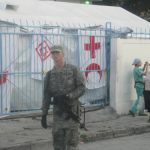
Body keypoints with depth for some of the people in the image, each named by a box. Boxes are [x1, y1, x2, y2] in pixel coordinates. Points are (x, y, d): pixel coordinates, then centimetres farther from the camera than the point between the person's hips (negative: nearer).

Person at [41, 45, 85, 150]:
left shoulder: (73, 70, -3)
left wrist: (68, 96, -21)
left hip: (71, 111, -3)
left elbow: (82, 88, -6)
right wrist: (44, 114, 3)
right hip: (57, 112, 4)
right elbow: (46, 95, 8)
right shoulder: (50, 74, 7)